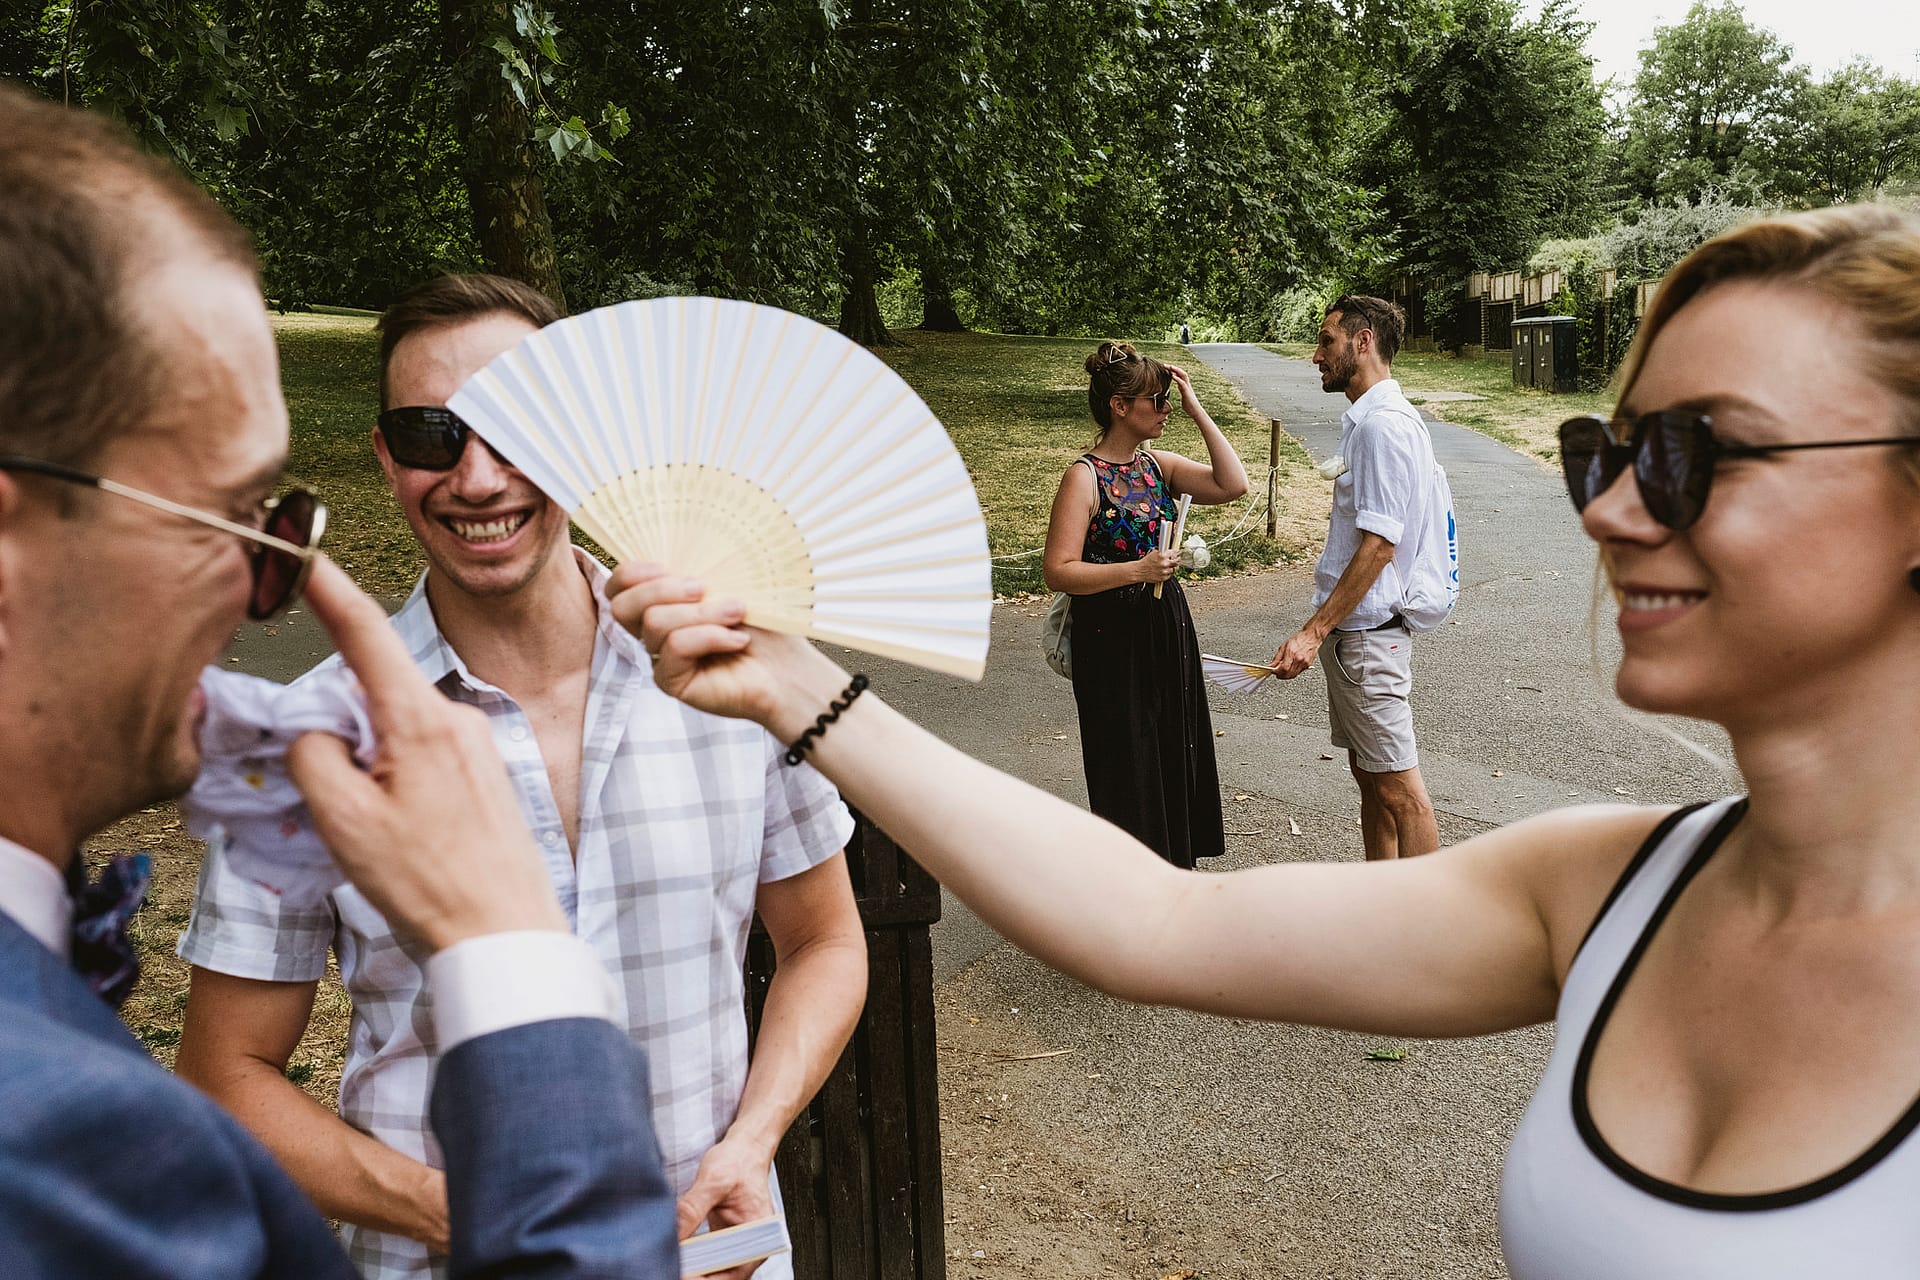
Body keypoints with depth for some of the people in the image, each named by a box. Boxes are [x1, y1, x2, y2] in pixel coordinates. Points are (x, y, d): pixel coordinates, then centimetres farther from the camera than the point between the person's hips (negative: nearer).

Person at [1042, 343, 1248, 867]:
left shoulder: (1157, 463, 5)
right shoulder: (1085, 476, -15)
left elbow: (1232, 485, -6)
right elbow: (1059, 570, -20)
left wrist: (1197, 411, -6)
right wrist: (1138, 570, -25)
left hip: (1166, 627, 7)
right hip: (1113, 636, -7)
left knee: (1172, 749, 16)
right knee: (1126, 760, 5)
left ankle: (1167, 864, 34)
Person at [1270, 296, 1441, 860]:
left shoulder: (1384, 424, -17)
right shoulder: (1367, 419, 15)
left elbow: (1379, 543, -23)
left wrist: (1314, 632, -23)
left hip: (1367, 632, -11)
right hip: (1352, 628, 11)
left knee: (1397, 786, -3)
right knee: (1368, 775, 17)